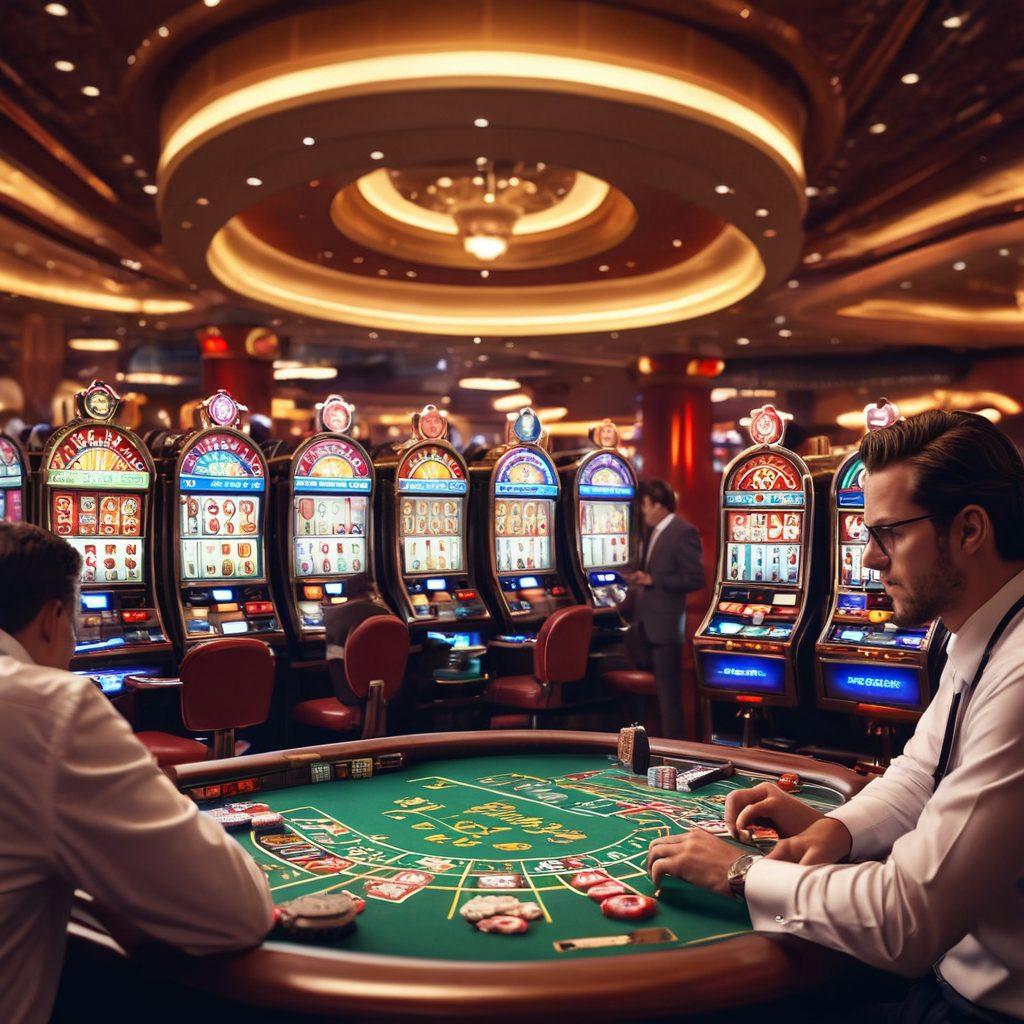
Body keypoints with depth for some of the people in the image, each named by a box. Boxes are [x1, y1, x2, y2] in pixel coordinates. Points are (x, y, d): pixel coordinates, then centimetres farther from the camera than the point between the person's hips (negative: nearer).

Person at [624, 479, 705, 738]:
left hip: (665, 625, -9)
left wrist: (652, 580, -18)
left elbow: (695, 579, -18)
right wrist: (639, 579, 6)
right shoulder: (653, 531, 14)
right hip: (645, 622, 9)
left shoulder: (684, 532, -14)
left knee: (667, 688, -3)